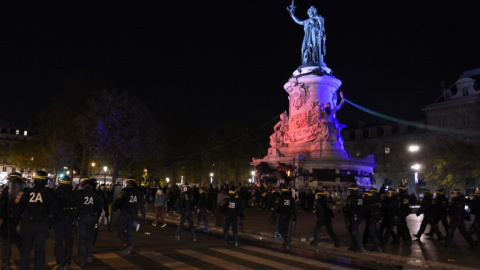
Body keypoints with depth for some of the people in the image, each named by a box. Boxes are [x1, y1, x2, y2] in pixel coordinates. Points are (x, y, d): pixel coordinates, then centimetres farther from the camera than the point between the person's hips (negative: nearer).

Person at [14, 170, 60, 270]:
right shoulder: (49, 193, -7)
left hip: (27, 224, 1)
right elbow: (55, 210, -6)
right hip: (42, 224, -1)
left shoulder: (27, 192, -2)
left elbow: (19, 208, 2)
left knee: (25, 248, 15)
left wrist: (16, 218, 18)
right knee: (40, 249, 9)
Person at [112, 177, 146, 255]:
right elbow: (142, 204, 12)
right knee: (130, 232, 15)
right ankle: (129, 248, 13)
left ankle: (126, 245, -18)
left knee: (121, 231, 1)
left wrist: (113, 210, 2)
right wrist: (143, 215, 19)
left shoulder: (124, 191, -9)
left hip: (125, 214, -5)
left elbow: (118, 202, -12)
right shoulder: (139, 192, 7)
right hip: (134, 215, 5)